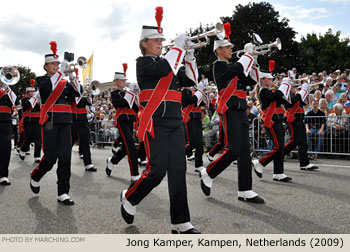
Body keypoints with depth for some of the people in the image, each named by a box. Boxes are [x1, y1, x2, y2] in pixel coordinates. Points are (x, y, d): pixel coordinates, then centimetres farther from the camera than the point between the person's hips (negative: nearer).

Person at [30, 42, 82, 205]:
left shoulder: (65, 82, 16)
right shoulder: (42, 80, 6)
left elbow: (77, 93, 0)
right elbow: (48, 87, -17)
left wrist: (71, 76, -12)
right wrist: (61, 71, -20)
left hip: (65, 122, 3)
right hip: (50, 122, -3)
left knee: (65, 157, -4)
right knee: (50, 157, -4)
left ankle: (63, 193, 0)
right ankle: (35, 177, 27)